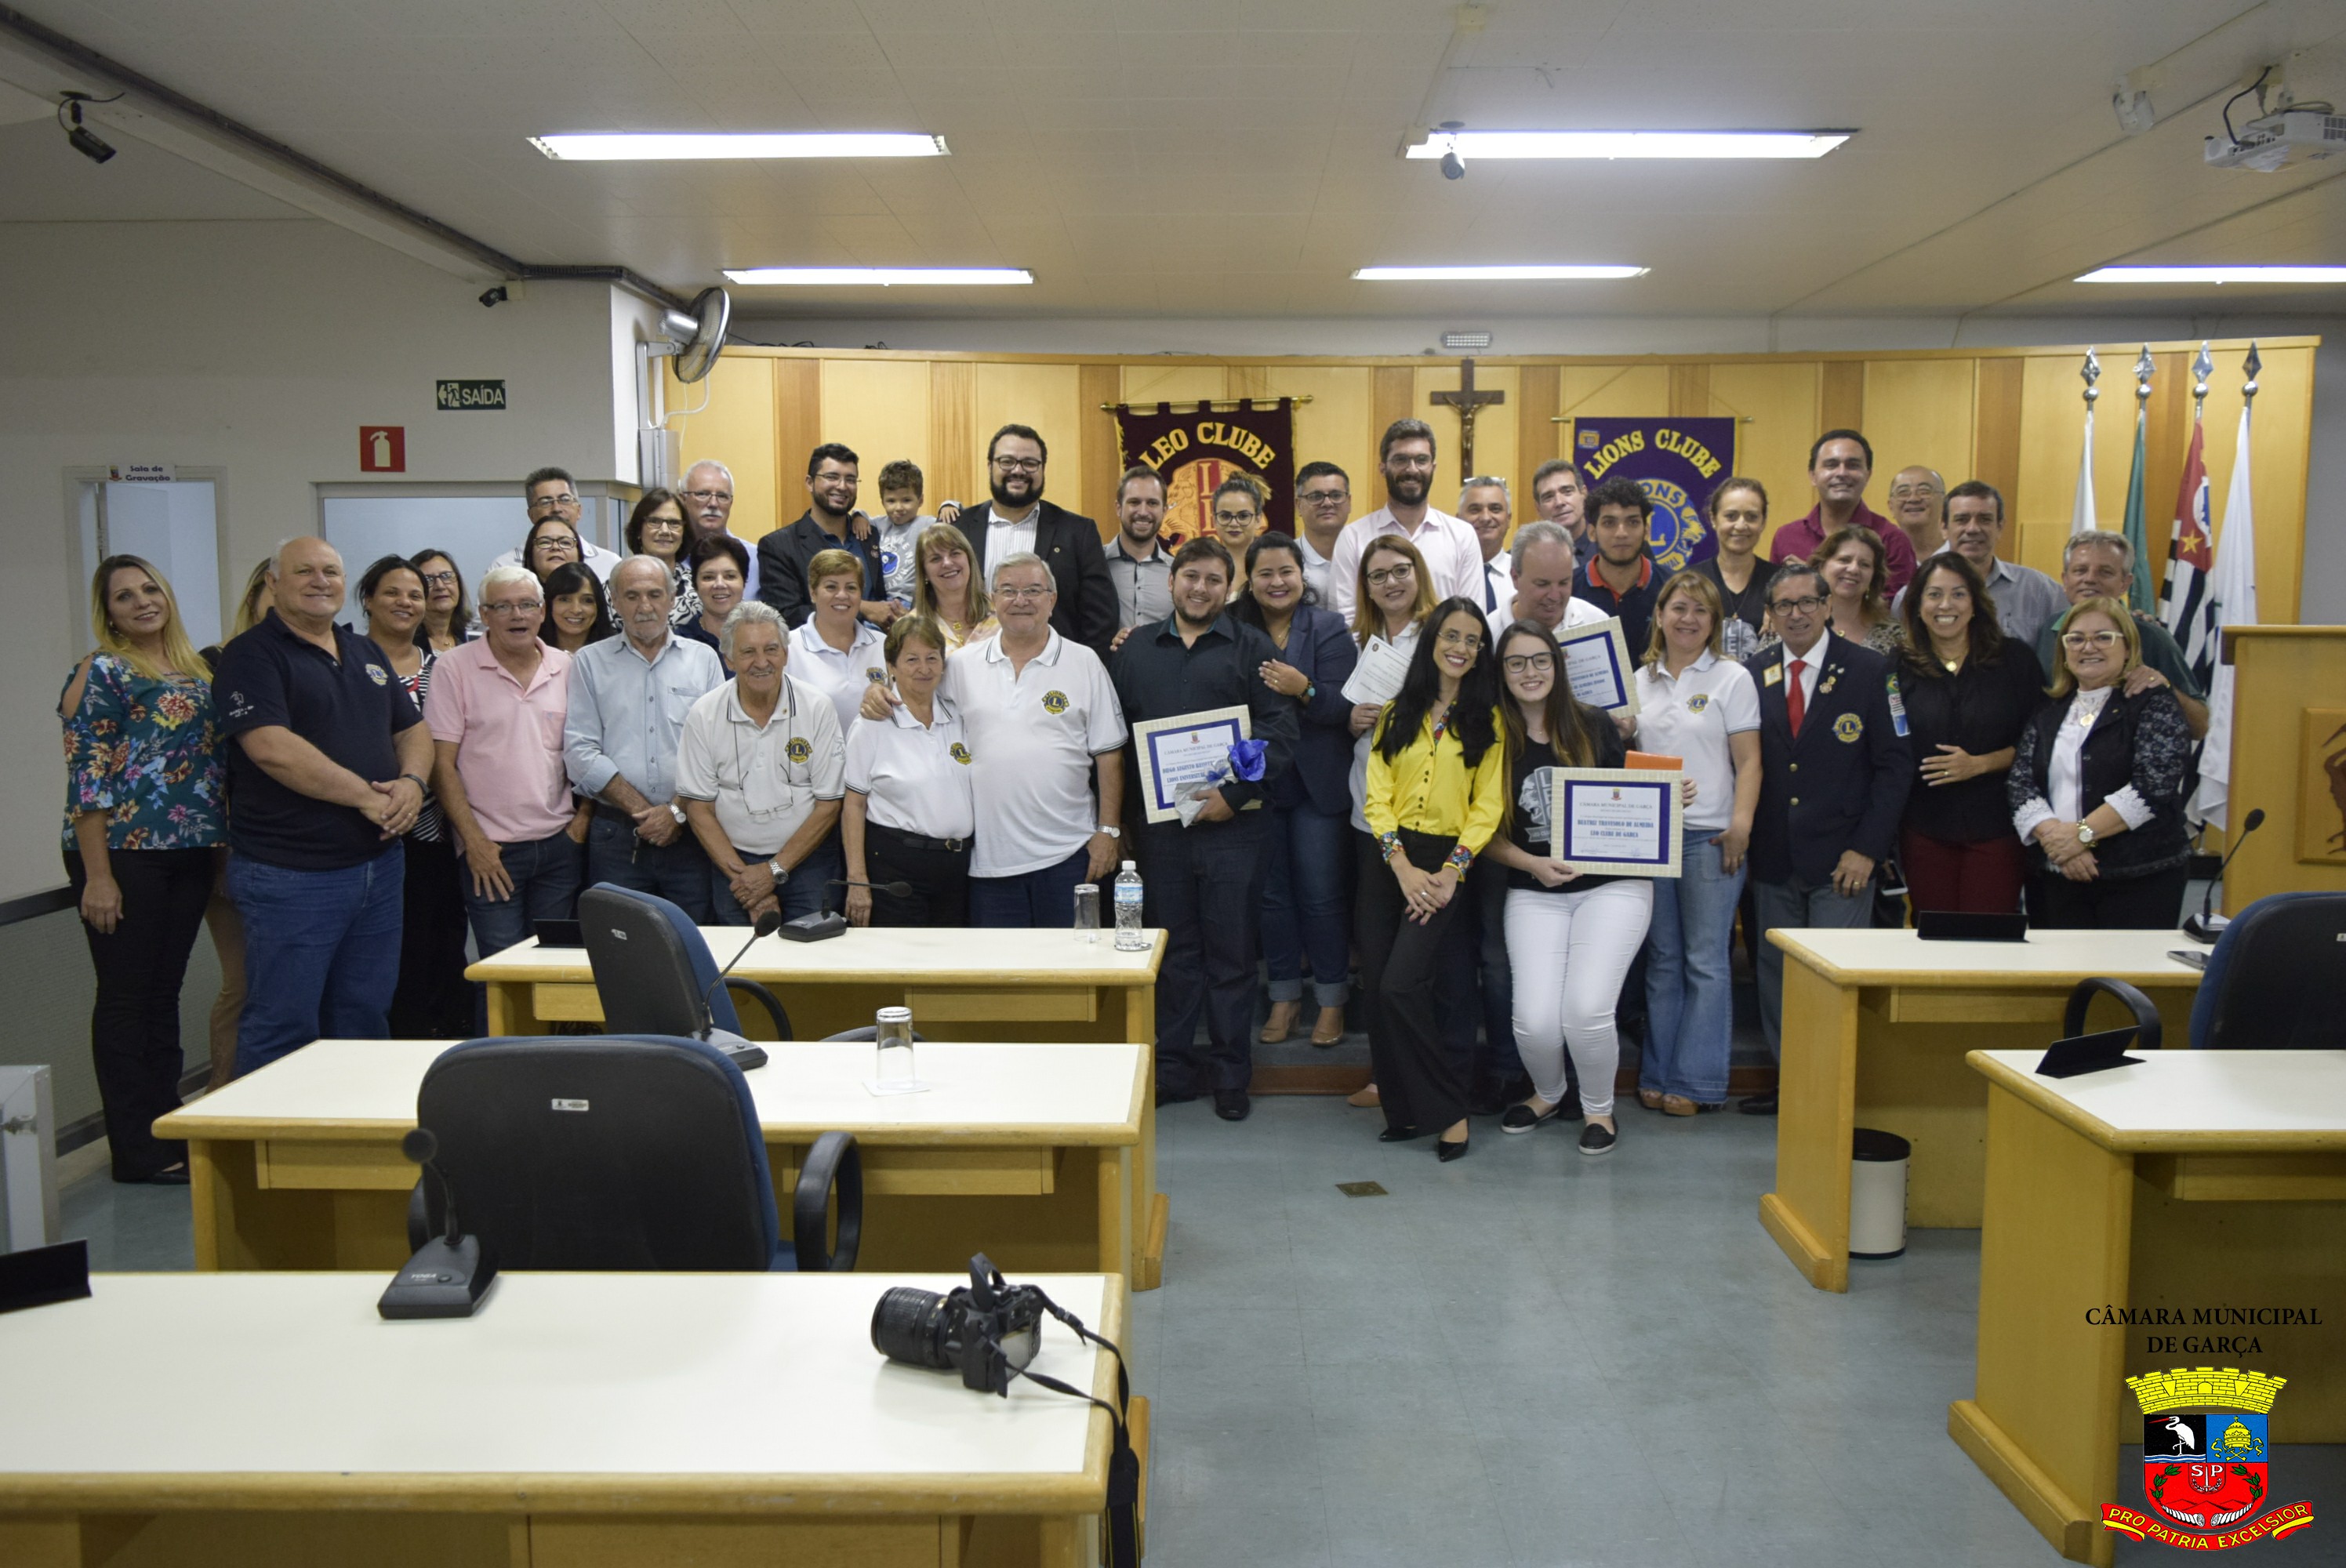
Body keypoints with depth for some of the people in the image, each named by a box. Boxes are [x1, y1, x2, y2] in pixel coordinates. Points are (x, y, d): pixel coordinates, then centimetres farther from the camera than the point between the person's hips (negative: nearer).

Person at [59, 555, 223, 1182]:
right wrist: (97, 875, -17)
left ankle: (169, 1127, 23)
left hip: (190, 854, 6)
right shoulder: (101, 673, -7)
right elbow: (87, 780, -12)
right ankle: (137, 1151, 10)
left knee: (164, 993, 14)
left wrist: (219, 847, 11)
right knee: (126, 999, 2)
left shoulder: (197, 672, 12)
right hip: (125, 854, -6)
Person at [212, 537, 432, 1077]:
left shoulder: (366, 653, 16)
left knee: (364, 1018, 15)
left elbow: (413, 729, 17)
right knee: (283, 1028, -1)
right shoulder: (252, 655, -6)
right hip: (291, 872, -7)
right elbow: (272, 748, -19)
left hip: (380, 862, 7)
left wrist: (412, 782, -5)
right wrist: (366, 797, -18)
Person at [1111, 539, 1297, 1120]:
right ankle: (1171, 1067, 20)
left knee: (1231, 952, 4)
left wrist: (1236, 795, -15)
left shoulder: (1252, 648, 3)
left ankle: (1231, 1074, 15)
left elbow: (1279, 733, -5)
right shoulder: (1136, 649, 12)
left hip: (1230, 825, -2)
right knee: (1171, 948, 10)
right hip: (1159, 824, 3)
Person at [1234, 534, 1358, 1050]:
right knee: (1271, 892, 10)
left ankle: (1333, 999, 17)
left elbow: (1345, 708, -12)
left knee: (1322, 894, 2)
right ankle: (1284, 995, 23)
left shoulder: (1329, 630, -3)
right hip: (1257, 782, 3)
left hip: (1316, 783, -3)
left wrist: (1304, 690, -29)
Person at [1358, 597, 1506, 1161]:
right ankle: (1404, 1111, 13)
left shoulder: (1487, 720, 5)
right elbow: (1377, 796, 4)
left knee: (1401, 986, -16)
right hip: (1389, 861, 3)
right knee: (1377, 987, -2)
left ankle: (1448, 1110, -2)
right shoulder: (1398, 713, 11)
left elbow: (1487, 807, 0)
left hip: (1445, 864, -3)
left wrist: (1451, 871, -12)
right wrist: (1403, 867, -10)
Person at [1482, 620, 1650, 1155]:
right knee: (1534, 1020, -12)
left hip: (1613, 884, -1)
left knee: (1586, 1011, -16)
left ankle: (1599, 1108, 15)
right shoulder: (1495, 740, 0)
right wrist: (1534, 864, -12)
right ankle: (1547, 1092, 24)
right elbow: (1488, 833, 3)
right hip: (1534, 894, 1)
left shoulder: (1594, 725, 0)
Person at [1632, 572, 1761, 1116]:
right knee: (1661, 960, 9)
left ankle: (1696, 1082, 6)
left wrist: (1740, 825, -15)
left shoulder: (1732, 679, 1)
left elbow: (1748, 762, -3)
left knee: (1706, 962, 0)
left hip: (1710, 836, -4)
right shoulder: (1641, 680, 13)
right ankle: (1657, 1077, 15)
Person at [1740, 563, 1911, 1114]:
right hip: (1774, 858, 3)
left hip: (1842, 860, -3)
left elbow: (1895, 763, -3)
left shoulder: (1869, 670, -1)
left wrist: (1866, 848, -8)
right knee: (1776, 971, 9)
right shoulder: (1752, 674, 8)